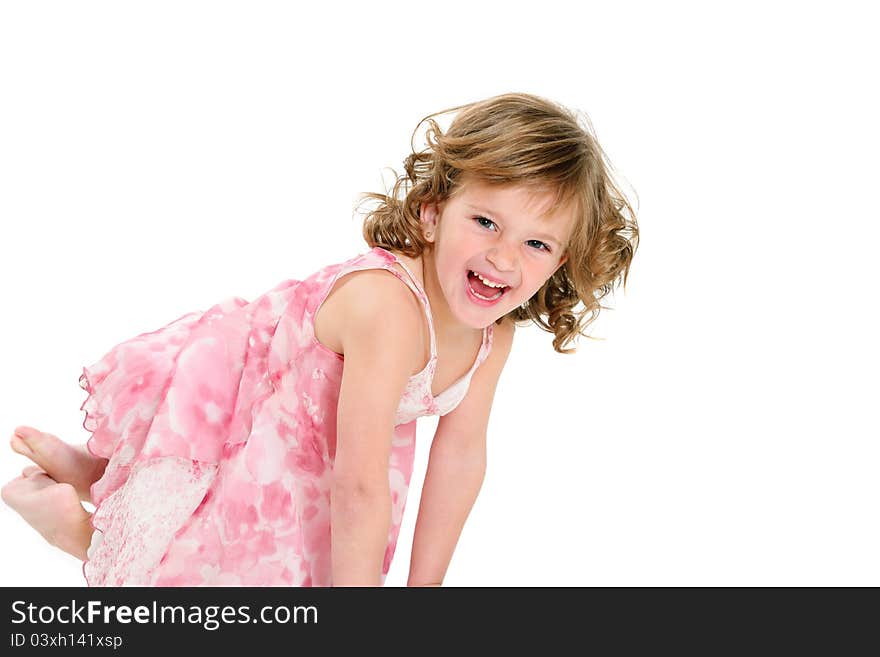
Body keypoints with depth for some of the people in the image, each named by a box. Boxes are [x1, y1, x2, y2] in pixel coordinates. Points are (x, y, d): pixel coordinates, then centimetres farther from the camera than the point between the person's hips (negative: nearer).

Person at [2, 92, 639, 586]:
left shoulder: (494, 333, -13)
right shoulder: (389, 307, -40)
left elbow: (461, 459, -3)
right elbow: (360, 488, -35)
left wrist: (424, 587, 2)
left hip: (286, 415, 8)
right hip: (196, 397, -8)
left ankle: (99, 470, 35)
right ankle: (76, 520, 15)